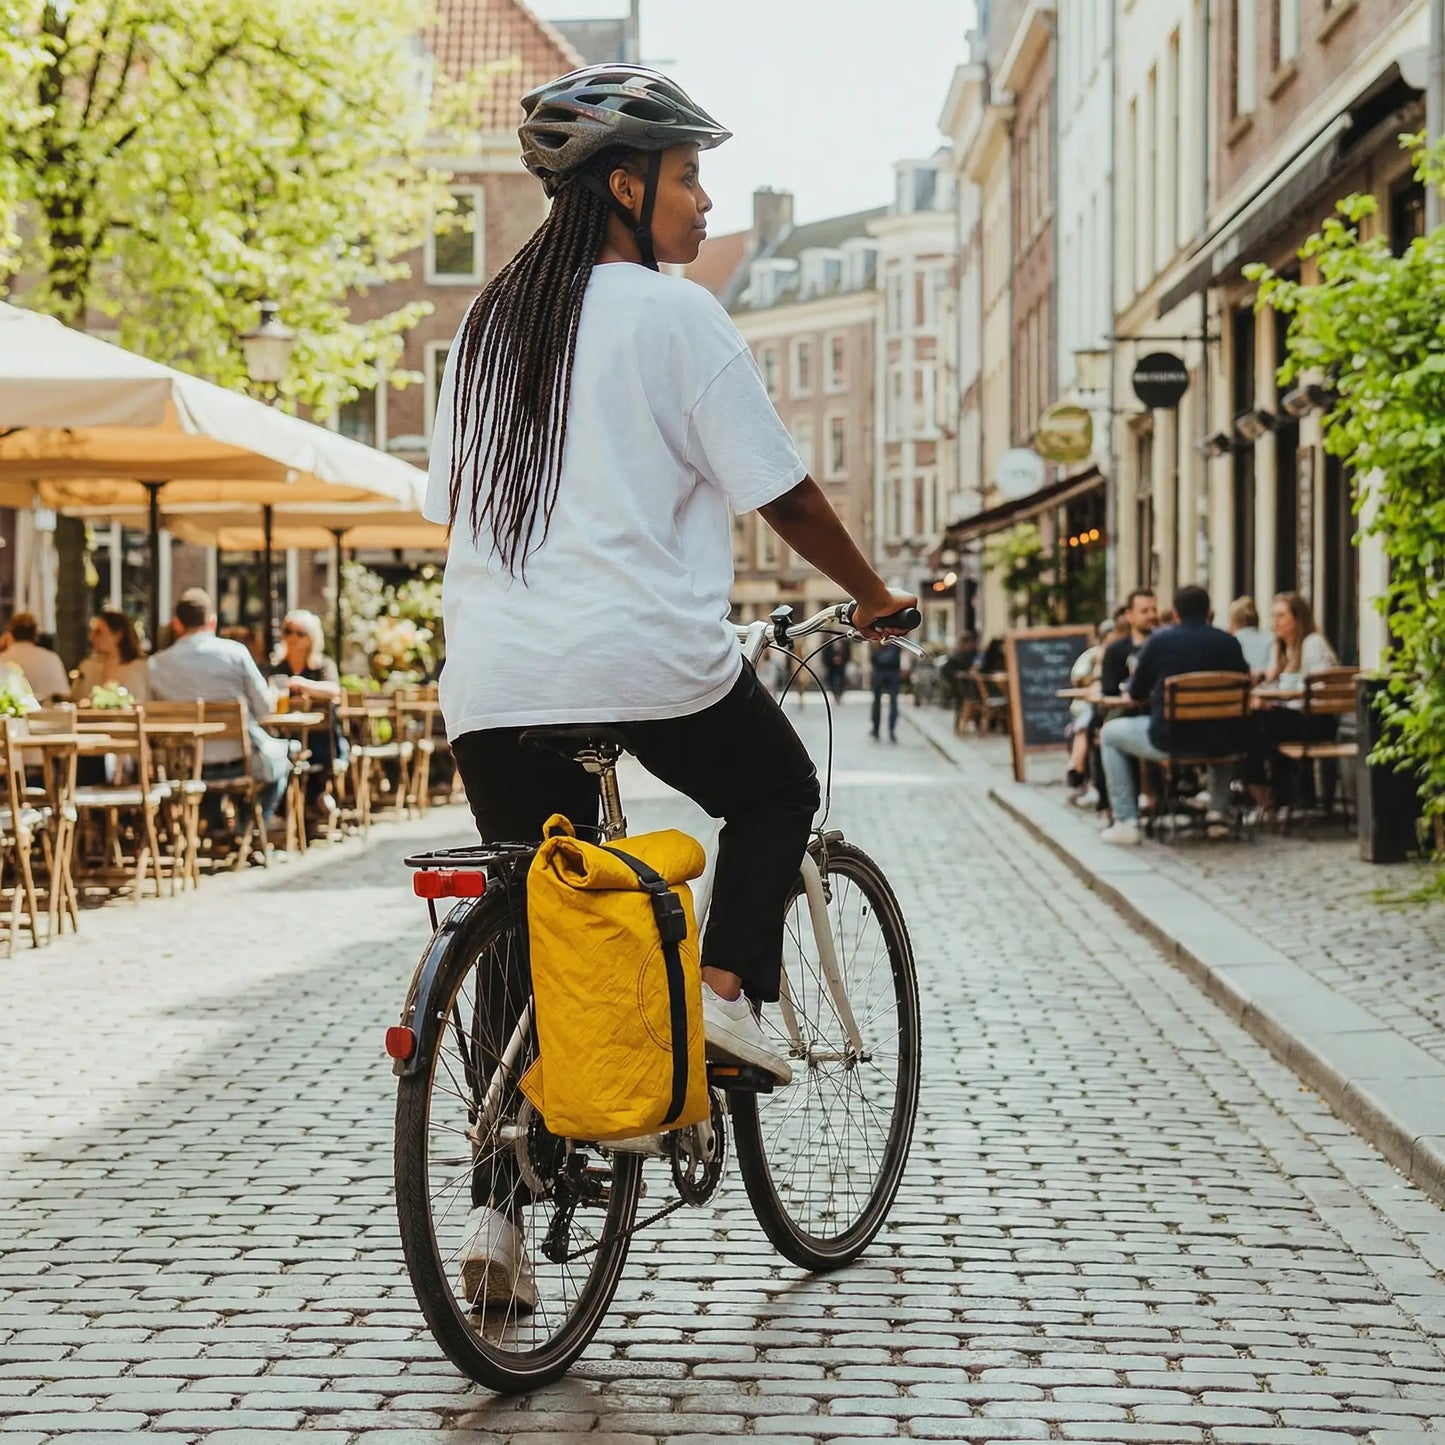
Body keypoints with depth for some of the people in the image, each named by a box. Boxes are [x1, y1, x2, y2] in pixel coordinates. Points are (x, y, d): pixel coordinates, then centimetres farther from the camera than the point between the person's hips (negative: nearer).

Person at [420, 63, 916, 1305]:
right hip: (652, 657, -5)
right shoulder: (672, 315, -4)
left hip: (496, 677, 6)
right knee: (778, 791, 23)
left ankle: (499, 1203, 4)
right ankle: (729, 990, 3)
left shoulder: (490, 320, 15)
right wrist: (875, 595, 12)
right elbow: (780, 492, -3)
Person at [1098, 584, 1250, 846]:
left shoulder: (1160, 641, -3)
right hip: (1222, 744, 3)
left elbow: (1136, 694, 7)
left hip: (1170, 742, -3)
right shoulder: (1229, 642, 3)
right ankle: (1218, 813, 29)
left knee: (1110, 734, 22)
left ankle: (1126, 822, 12)